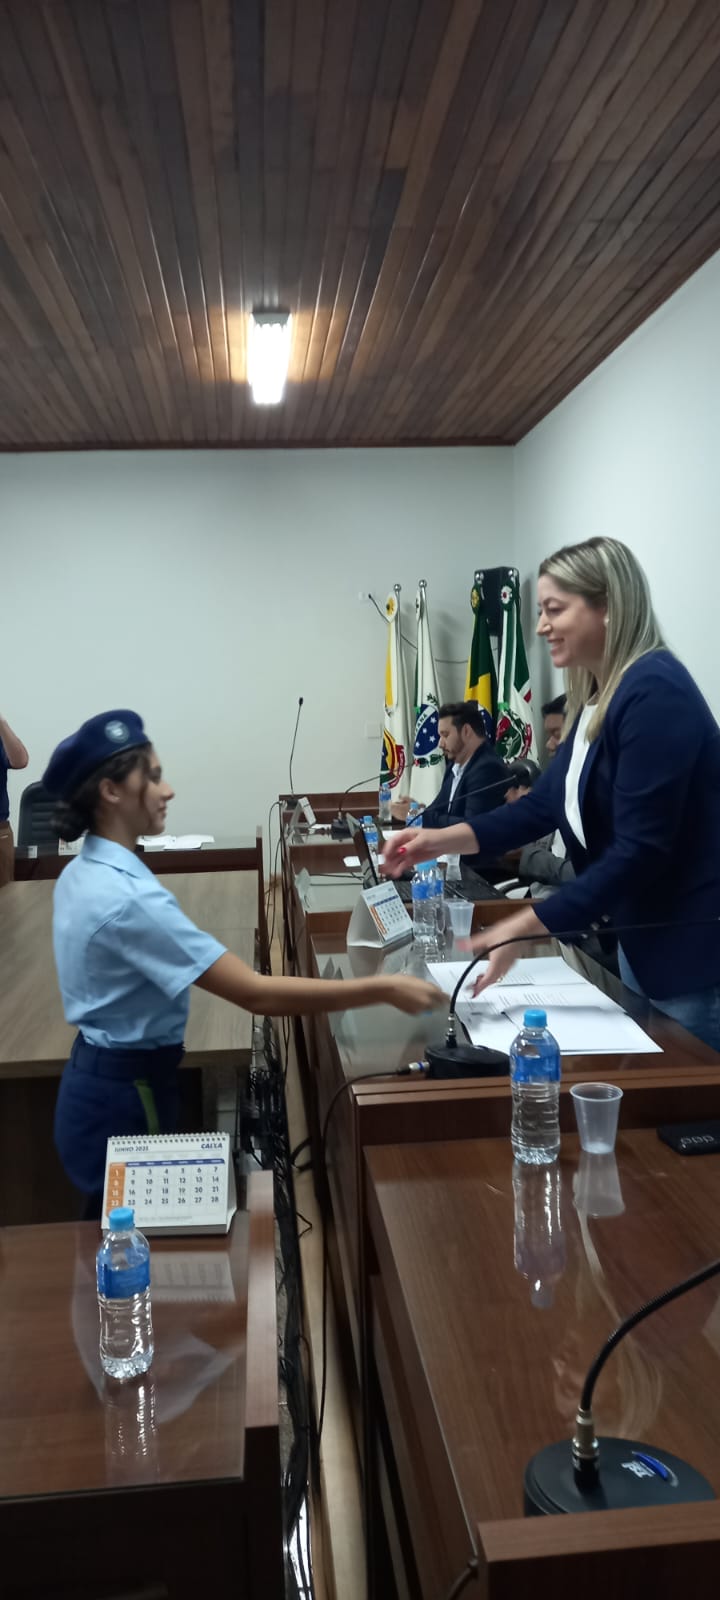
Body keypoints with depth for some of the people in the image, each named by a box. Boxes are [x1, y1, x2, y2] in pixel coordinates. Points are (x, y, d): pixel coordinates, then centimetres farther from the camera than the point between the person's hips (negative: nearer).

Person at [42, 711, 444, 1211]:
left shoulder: (83, 873, 2)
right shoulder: (128, 897, -29)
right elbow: (258, 995, -32)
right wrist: (384, 989, -30)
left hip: (105, 1079, 9)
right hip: (126, 1094, -9)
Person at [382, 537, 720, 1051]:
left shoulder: (654, 693, -23)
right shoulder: (597, 697, 7)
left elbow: (639, 851, -27)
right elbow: (548, 801, 12)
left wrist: (523, 929, -28)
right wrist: (441, 839, 3)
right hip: (643, 938, 9)